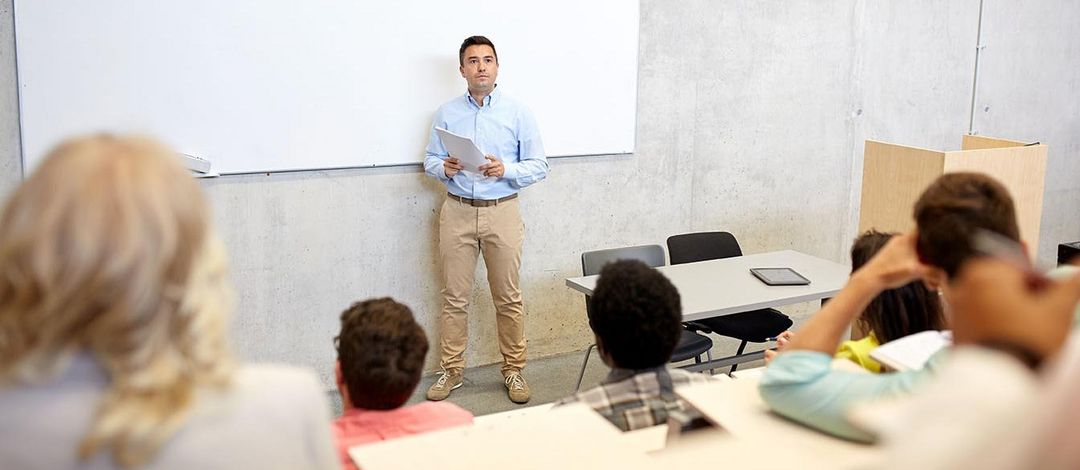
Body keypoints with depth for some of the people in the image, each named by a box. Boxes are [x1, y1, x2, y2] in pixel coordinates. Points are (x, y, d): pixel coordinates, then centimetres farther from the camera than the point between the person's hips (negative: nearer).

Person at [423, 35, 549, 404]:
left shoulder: (518, 113, 3)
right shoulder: (447, 114, 7)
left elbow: (539, 166, 1)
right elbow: (430, 161, 12)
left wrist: (506, 170, -17)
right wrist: (444, 168, -11)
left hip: (502, 211, -1)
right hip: (457, 211, 1)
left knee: (508, 298, 3)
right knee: (454, 297, 4)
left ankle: (514, 371, 15)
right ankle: (451, 371, 15)